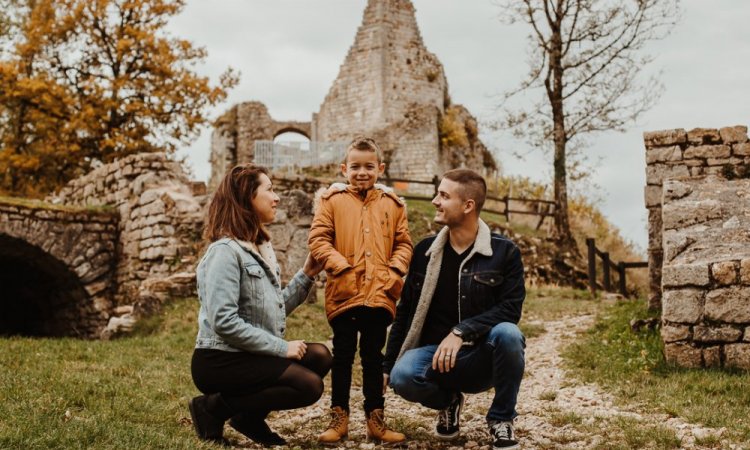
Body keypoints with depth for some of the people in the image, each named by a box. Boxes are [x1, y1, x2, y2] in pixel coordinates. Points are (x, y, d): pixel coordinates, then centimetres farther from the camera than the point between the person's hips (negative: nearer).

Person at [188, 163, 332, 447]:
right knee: (309, 385, -18)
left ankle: (250, 417, 7)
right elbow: (224, 322, -25)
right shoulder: (225, 251, -16)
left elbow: (276, 310, 13)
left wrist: (307, 275, 5)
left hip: (250, 356, 9)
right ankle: (214, 407, -6)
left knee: (319, 356, -4)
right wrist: (281, 348, -20)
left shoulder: (263, 248, 13)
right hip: (219, 361, -9)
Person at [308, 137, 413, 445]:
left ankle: (375, 420, 20)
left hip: (379, 294, 2)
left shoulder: (392, 203, 8)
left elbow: (403, 243, 10)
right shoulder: (333, 200, 0)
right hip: (344, 292, -2)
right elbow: (318, 239, -5)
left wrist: (394, 270, -6)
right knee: (343, 357, 8)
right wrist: (341, 266, -15)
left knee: (374, 357, 11)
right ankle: (339, 418, 18)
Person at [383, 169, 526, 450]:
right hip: (435, 352, 2)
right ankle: (449, 401, 6)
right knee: (403, 377, -31)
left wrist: (461, 332, -27)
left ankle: (501, 419, -9)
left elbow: (510, 309, -14)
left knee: (507, 334, -35)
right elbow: (405, 311, 8)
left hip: (483, 356, -2)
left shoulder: (504, 252, -6)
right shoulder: (425, 251, 3)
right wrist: (387, 366, 8)